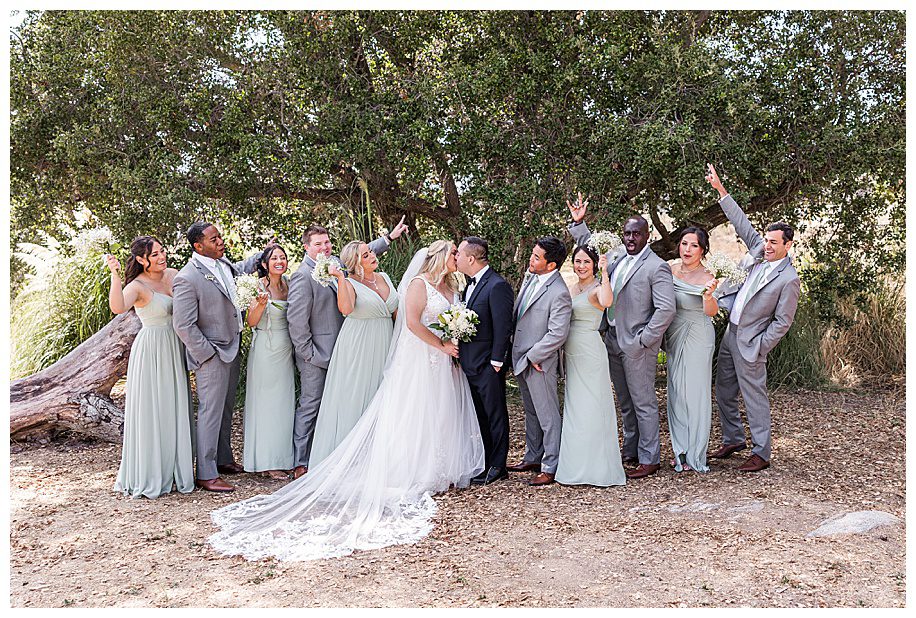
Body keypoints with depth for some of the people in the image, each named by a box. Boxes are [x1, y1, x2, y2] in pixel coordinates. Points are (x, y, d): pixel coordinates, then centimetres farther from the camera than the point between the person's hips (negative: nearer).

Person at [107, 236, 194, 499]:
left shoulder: (174, 275, 4)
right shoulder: (137, 286, -15)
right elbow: (118, 307, -36)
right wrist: (115, 275, -42)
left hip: (174, 350, 7)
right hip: (151, 351, -7)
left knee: (175, 410, 13)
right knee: (151, 413, 1)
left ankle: (174, 469, 27)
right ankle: (149, 476, 13)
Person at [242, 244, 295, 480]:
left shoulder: (288, 284, 7)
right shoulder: (259, 286, -10)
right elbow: (251, 322, -12)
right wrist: (260, 304, -27)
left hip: (286, 350, 6)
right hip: (265, 350, -6)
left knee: (284, 403, 11)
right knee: (266, 403, 0)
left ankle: (281, 458, 22)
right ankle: (267, 462, 8)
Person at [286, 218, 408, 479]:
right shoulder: (303, 276, -15)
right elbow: (296, 319, -17)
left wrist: (390, 237, 25)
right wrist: (308, 353, -15)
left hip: (335, 353, 8)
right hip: (315, 357, -8)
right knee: (310, 407, -2)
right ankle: (300, 465, 7)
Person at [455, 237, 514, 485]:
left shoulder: (498, 286, -18)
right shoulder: (470, 283, 11)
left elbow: (503, 327, -19)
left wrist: (496, 362, -17)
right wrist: (458, 349, 8)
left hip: (488, 365, -9)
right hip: (470, 363, 9)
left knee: (495, 415, 4)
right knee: (480, 415, 16)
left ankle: (497, 467, 14)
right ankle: (485, 462, 27)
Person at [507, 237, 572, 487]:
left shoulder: (559, 293, -22)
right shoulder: (530, 278, 5)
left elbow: (558, 334, -25)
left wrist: (533, 356, -16)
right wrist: (516, 349, 11)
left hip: (539, 363, -9)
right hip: (521, 358, 9)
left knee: (548, 416, 4)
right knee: (531, 411, 21)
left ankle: (550, 467, 15)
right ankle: (533, 458, 36)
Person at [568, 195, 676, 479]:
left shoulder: (656, 267, -13)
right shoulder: (617, 259, 9)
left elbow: (666, 309, -19)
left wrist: (644, 340, -17)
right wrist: (578, 223, 14)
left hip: (637, 347, -7)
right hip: (613, 343, 8)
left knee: (644, 402, 2)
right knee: (625, 402, 17)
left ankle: (649, 459, 11)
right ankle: (631, 452, 30)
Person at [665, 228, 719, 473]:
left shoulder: (705, 278, -15)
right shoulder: (670, 270, 1)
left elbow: (712, 311, -30)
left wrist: (709, 296, -49)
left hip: (697, 338, -6)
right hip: (673, 338, 6)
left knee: (695, 393, 0)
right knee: (676, 393, 11)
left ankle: (695, 456, 12)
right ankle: (681, 451, 23)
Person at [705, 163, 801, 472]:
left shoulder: (789, 279, -16)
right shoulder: (760, 251, 3)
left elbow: (782, 322, -14)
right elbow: (742, 223, 7)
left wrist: (759, 348, -16)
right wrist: (720, 190, 5)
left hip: (750, 342, -8)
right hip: (731, 332, 8)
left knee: (754, 396, -1)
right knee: (724, 392, 15)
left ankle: (761, 453, 10)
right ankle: (732, 440, 30)